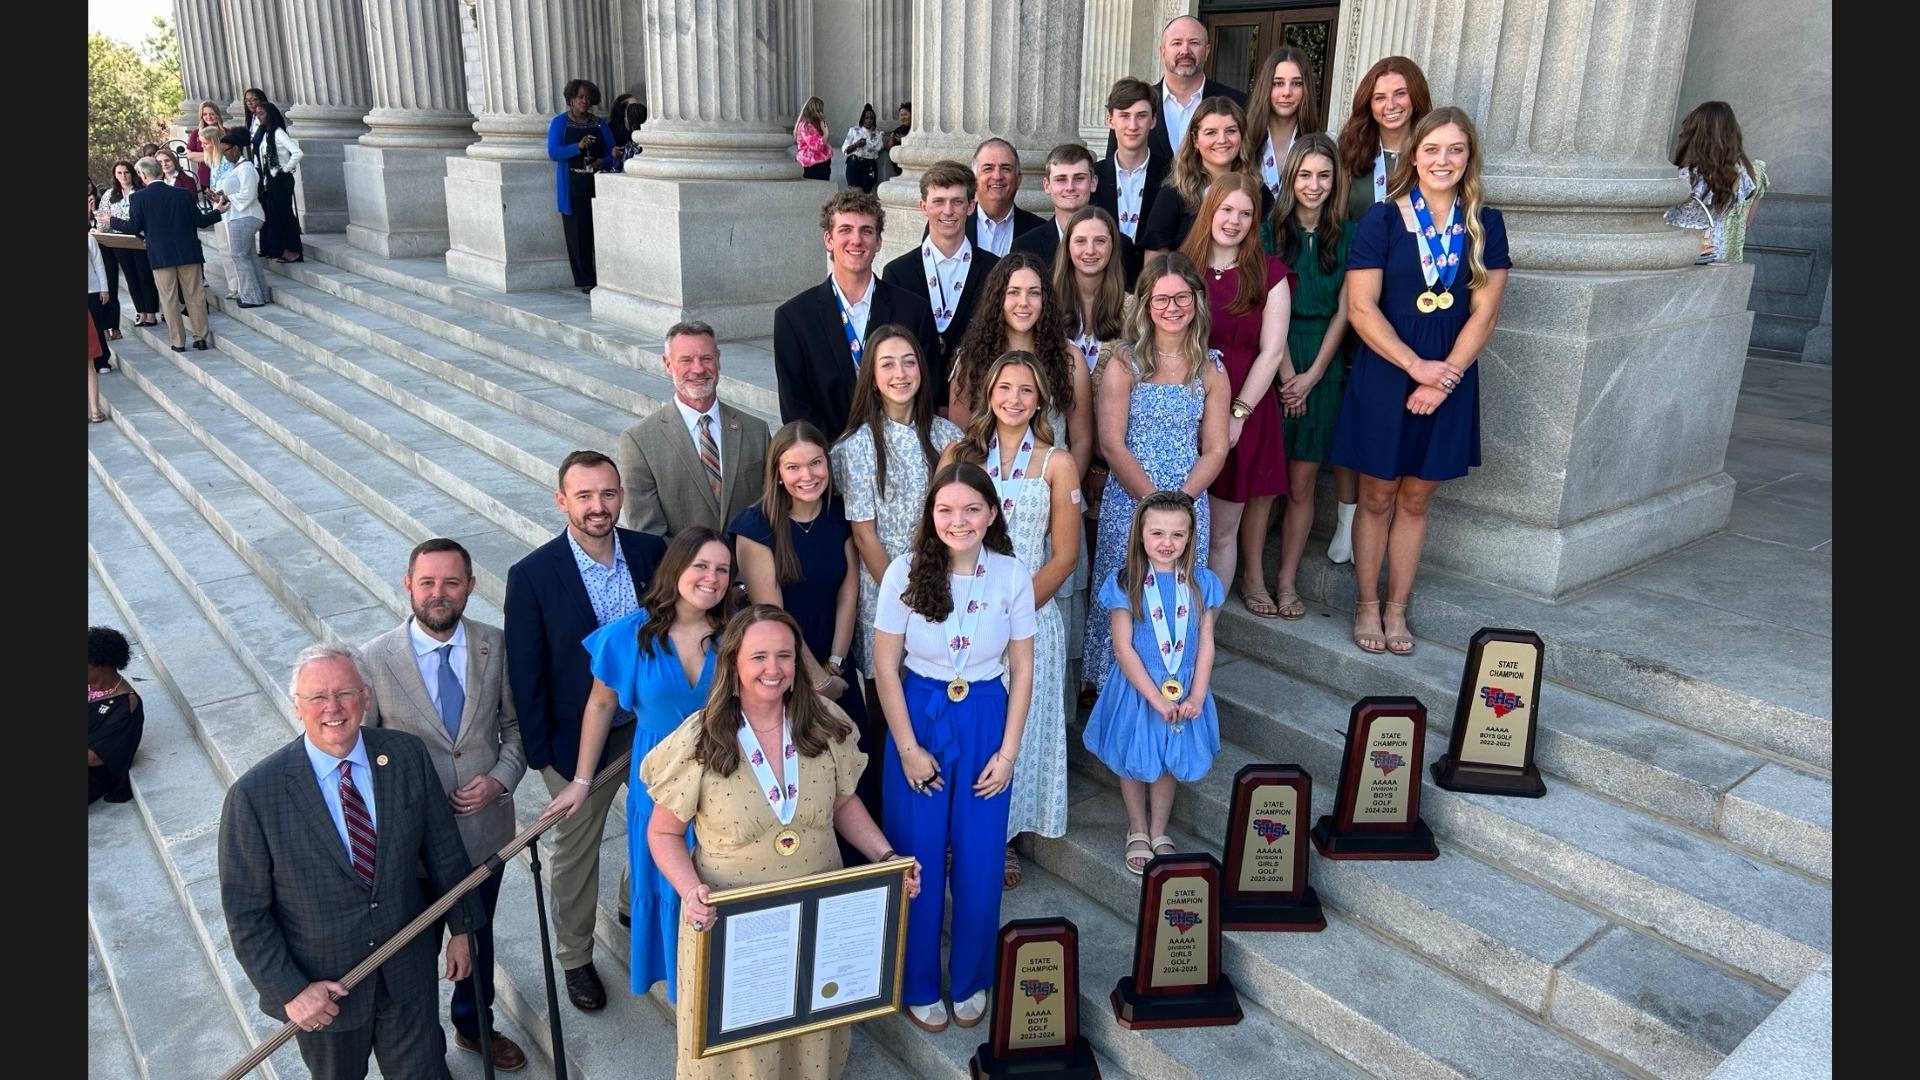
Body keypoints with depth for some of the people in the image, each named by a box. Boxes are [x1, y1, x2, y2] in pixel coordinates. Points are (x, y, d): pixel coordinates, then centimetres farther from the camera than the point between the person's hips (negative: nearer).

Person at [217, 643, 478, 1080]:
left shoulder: (408, 755, -13)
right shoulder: (255, 795, -21)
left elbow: (443, 848, -1)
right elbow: (245, 912, -12)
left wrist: (461, 927, 6)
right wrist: (289, 991, -13)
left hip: (409, 969, 2)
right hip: (323, 986, -2)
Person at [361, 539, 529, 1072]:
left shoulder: (496, 645, -10)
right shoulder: (375, 659, -17)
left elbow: (515, 724, 0)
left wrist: (501, 777, -15)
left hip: (485, 826, 3)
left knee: (478, 935, 26)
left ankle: (475, 1025, 53)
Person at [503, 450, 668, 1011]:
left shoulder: (651, 552, -10)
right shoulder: (532, 575, -18)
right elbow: (525, 672, -11)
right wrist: (539, 752, -8)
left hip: (648, 725, 3)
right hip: (577, 737, -3)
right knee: (575, 849, 17)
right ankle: (575, 957, 39)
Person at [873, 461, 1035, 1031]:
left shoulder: (1013, 577, -9)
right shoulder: (905, 572, -11)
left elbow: (1022, 670, -2)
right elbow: (885, 666, -7)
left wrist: (1008, 753, -4)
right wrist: (908, 749, -8)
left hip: (986, 723, 1)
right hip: (918, 718, 0)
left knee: (979, 864, 10)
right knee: (917, 861, 9)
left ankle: (971, 981, 34)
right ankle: (919, 985, 32)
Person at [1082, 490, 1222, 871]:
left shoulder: (1202, 583, -3)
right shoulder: (1125, 584, -12)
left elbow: (1206, 643, -1)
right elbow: (1123, 647, -14)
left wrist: (1196, 696, -11)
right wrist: (1157, 698, -17)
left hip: (1185, 692, 2)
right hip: (1137, 688, -2)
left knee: (1170, 762, 15)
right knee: (1134, 762, 12)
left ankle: (1159, 832, 35)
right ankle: (1137, 831, 34)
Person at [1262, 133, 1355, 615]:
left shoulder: (1346, 237, 6)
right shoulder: (1270, 231, 2)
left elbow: (1343, 312, 3)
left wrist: (1312, 373, -6)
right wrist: (1285, 374, -10)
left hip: (1321, 370, 1)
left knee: (1301, 483, 3)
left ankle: (1287, 581, 9)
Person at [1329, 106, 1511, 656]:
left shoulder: (1485, 224, 3)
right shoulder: (1382, 219, -6)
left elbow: (1484, 312, 0)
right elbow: (1361, 308, -10)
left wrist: (1443, 378, -12)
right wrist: (1416, 366, -16)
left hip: (1450, 380, 2)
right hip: (1384, 376, -2)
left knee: (1415, 499, 11)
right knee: (1377, 496, 6)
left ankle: (1397, 609, 23)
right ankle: (1367, 605, 21)